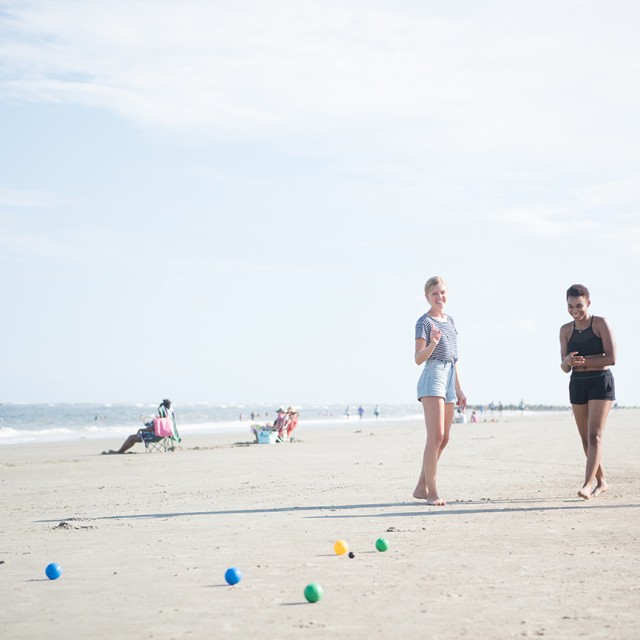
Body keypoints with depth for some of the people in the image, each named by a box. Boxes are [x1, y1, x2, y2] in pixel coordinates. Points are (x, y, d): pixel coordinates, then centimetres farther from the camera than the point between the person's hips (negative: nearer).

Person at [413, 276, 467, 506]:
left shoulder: (450, 320, 17)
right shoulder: (424, 321, -6)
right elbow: (419, 359, -12)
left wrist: (459, 390, 20)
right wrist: (432, 344, -31)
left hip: (449, 381, 8)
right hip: (432, 378, -8)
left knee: (443, 439, 7)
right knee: (436, 436, -15)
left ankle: (421, 487, 14)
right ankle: (431, 491, -15)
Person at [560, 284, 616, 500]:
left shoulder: (601, 323, -6)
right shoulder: (566, 330, 6)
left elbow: (611, 358, -14)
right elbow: (565, 368, 4)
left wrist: (583, 361, -17)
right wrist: (568, 362, -19)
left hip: (601, 382, -5)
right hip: (577, 384, 5)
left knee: (594, 435, -14)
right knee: (585, 438, 9)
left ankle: (588, 484, -22)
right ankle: (601, 482, 23)